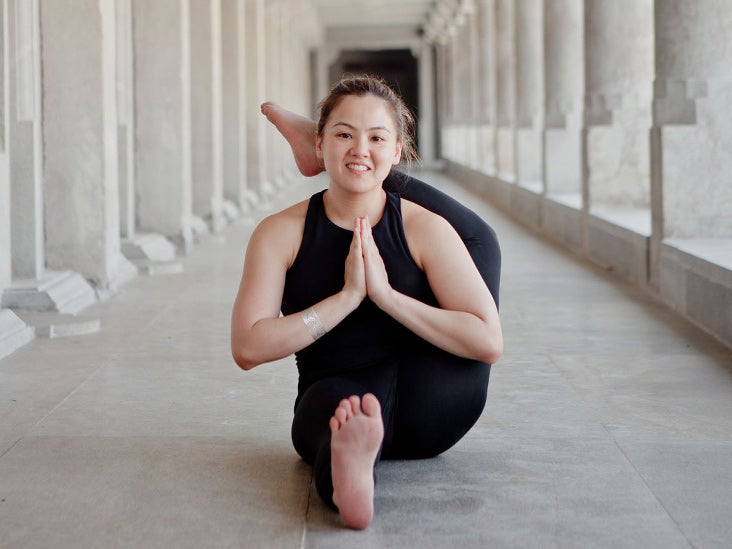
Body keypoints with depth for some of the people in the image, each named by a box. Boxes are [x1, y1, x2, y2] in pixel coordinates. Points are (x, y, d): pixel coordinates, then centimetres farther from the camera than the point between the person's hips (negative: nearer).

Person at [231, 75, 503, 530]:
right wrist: (347, 296, -16)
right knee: (336, 399, -39)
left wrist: (385, 294, -20)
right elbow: (248, 348, -11)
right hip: (330, 398, -2)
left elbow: (489, 343, -14)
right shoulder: (282, 233, -1)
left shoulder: (423, 229, -4)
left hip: (426, 417, 2)